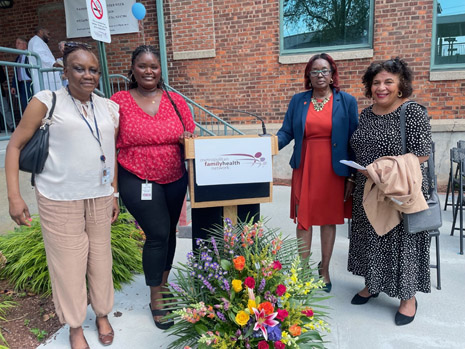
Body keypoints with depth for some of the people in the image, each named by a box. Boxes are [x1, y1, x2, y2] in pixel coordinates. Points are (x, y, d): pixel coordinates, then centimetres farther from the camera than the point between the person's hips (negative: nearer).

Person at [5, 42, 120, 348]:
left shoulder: (110, 108, 8)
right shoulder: (46, 102, -4)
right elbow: (15, 146, -2)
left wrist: (115, 194, 13)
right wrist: (15, 197, -8)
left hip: (100, 197, 3)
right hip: (60, 200, -3)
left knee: (101, 257, 12)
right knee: (68, 263, 5)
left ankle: (103, 315, 35)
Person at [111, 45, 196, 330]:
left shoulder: (176, 101, 4)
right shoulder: (118, 102, -3)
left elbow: (191, 139, 9)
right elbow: (112, 146, -1)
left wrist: (188, 139, -14)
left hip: (175, 180, 4)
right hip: (138, 182, -3)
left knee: (169, 231, 14)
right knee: (158, 234, -4)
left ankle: (164, 283, 39)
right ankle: (156, 298, 18)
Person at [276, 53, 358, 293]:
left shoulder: (346, 101, 1)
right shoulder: (298, 101, 6)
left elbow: (353, 140, -1)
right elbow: (286, 132, 3)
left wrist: (352, 175, -5)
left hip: (334, 171, -1)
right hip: (304, 169, 1)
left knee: (329, 220, 10)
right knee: (303, 220, 5)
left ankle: (324, 271, 27)